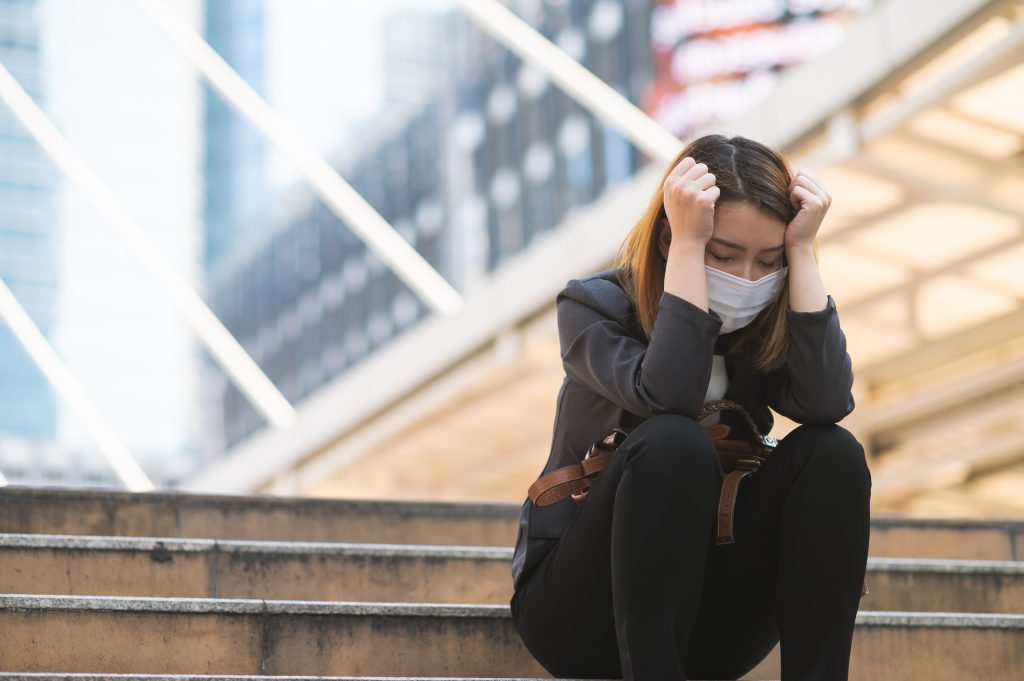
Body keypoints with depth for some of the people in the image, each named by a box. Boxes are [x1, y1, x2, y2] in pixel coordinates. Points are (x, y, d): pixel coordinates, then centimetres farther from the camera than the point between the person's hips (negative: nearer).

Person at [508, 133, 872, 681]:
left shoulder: (765, 328, 0)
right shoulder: (594, 305, -11)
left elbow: (828, 403, -22)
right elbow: (667, 394, -32)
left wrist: (802, 250, -20)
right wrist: (688, 244, -29)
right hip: (578, 606, -4)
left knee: (832, 453, -19)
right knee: (673, 444, -32)